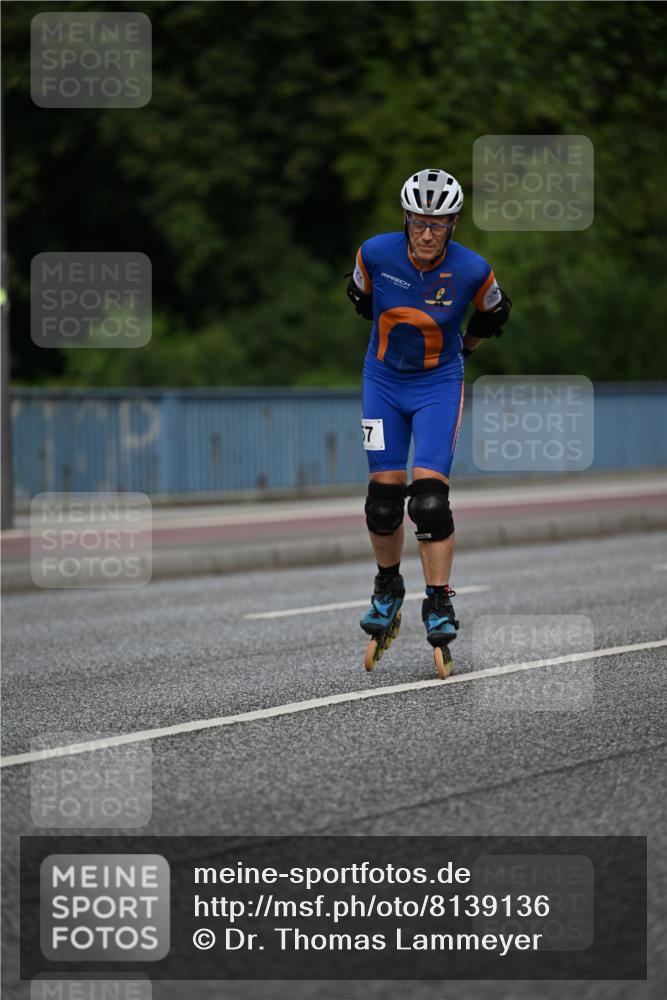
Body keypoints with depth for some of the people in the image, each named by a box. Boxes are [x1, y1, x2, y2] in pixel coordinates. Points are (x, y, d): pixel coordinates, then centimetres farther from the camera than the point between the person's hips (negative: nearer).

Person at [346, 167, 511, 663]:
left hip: (439, 384, -2)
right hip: (384, 380, 2)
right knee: (385, 491, 2)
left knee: (430, 493, -13)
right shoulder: (376, 253, -16)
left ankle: (439, 603, -4)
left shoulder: (471, 270, -19)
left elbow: (493, 313, 5)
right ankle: (388, 587, 24)